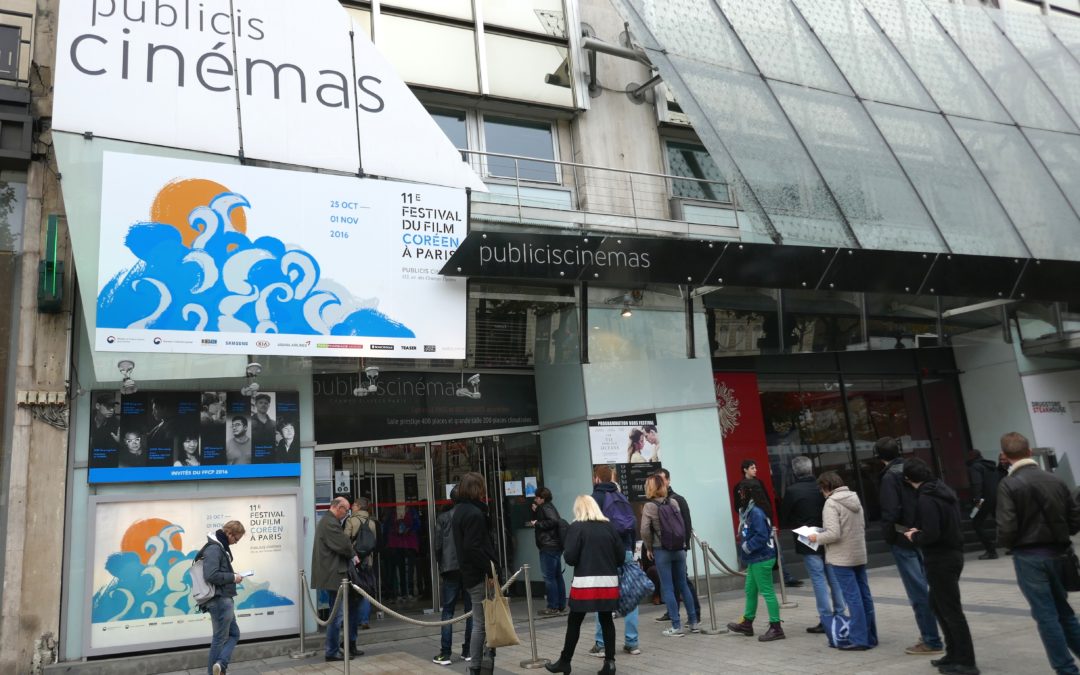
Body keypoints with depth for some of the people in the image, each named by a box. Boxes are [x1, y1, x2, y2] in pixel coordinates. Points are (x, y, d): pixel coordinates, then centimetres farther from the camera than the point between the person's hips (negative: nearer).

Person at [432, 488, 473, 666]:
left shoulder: (443, 517, 2)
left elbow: (437, 545, 0)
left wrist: (441, 565, 12)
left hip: (451, 568, -1)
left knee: (448, 611, 3)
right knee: (471, 610, 8)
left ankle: (445, 653, -1)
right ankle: (468, 651, 10)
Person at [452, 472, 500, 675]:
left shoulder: (460, 511, 15)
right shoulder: (474, 513, -16)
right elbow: (473, 547, -23)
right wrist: (489, 571, -19)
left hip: (470, 574, 10)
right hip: (480, 575, -10)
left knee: (480, 623, 14)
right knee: (485, 624, -4)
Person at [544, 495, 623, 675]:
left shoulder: (576, 527, -3)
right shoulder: (609, 526, 7)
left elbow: (570, 558, -9)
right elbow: (621, 555, 6)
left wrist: (565, 552, 12)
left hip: (585, 582, -3)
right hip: (609, 581, 3)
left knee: (574, 622, 8)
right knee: (606, 620, 12)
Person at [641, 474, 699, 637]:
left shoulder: (649, 506, -9)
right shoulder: (673, 502, 4)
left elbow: (645, 530, -14)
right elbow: (682, 524, 7)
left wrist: (649, 548, -1)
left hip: (661, 551, -4)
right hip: (679, 549, 4)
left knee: (667, 588, 3)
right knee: (683, 585, 15)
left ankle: (676, 627, 4)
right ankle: (694, 622, 19)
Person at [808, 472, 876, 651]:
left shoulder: (831, 503, -15)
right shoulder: (854, 498, 10)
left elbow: (833, 534, -21)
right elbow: (862, 527, 16)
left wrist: (817, 538, -5)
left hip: (842, 558, -8)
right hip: (859, 555, 8)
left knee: (852, 598, -4)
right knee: (864, 595, 12)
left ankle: (858, 640, 0)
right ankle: (870, 636, 21)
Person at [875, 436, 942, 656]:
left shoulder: (890, 477, -14)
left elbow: (890, 512, -21)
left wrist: (888, 535, -6)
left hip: (904, 540, -8)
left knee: (918, 591, -3)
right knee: (922, 588, 17)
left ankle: (931, 641, 2)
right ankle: (930, 634, 24)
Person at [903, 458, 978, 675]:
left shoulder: (926, 499, -21)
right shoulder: (944, 490, 7)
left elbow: (931, 535, -26)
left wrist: (914, 537, -7)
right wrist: (920, 531, 9)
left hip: (940, 559, -10)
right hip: (953, 553, 10)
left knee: (951, 610, 1)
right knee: (937, 604, 21)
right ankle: (954, 653, 29)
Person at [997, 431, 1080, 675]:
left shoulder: (1009, 484, -14)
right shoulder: (1055, 479, 3)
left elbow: (1007, 529, -19)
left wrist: (1007, 543, 3)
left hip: (1029, 557, -6)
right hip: (1057, 553, 6)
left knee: (1046, 615, 4)